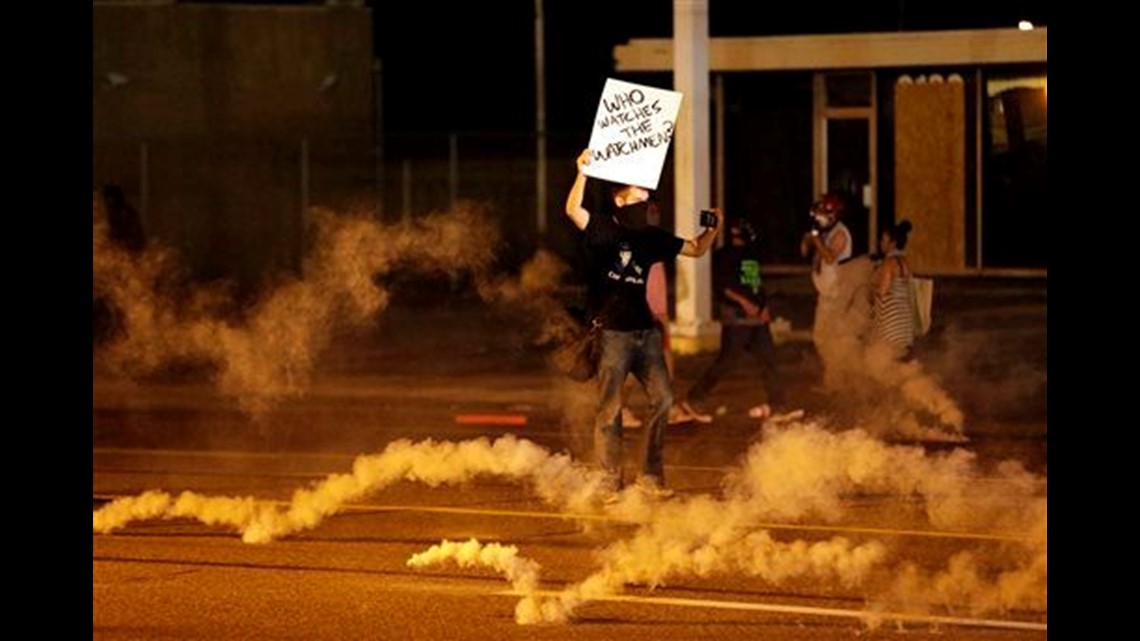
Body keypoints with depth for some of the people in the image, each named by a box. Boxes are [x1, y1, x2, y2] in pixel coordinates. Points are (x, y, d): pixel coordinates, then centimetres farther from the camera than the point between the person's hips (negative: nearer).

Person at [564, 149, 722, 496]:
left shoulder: (651, 237, 11)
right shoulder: (602, 229, -5)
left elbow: (696, 249, 18)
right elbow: (573, 210, -24)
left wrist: (714, 228, 0)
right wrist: (582, 173, -35)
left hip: (644, 332, 6)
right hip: (611, 334, -6)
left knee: (662, 399, 3)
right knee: (610, 410, -2)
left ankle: (651, 474, 13)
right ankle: (610, 482, 4)